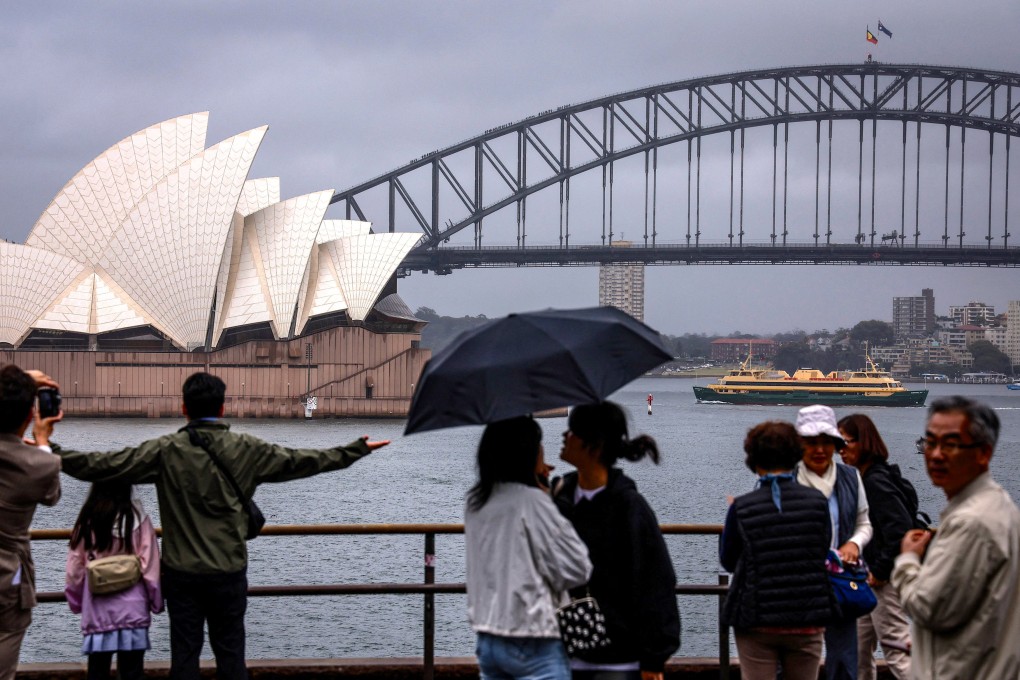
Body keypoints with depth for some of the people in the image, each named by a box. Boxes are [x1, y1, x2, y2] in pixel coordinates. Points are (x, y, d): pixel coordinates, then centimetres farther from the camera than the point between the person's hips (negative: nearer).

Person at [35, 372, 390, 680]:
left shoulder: (165, 451, -6)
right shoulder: (247, 450, -3)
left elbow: (101, 465, -7)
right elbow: (302, 461, 5)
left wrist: (51, 451, 3)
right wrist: (358, 449, 16)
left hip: (181, 572, -1)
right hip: (229, 571, 1)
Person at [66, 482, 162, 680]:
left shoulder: (87, 520, 1)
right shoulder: (137, 517, -5)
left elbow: (75, 567, 6)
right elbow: (149, 565, -4)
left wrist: (76, 600, 19)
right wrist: (156, 601, 6)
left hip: (97, 609, 2)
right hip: (132, 609, -2)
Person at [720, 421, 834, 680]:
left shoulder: (741, 508, -8)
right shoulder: (817, 501, -4)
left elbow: (728, 560, 3)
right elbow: (824, 552, 6)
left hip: (756, 622, -2)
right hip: (807, 620, 2)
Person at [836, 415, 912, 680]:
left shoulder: (875, 480, -19)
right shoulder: (864, 477, 11)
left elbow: (901, 528, -27)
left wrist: (880, 571, -19)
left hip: (887, 579, -10)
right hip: (869, 577, 10)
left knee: (896, 649, -8)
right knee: (859, 648, 15)